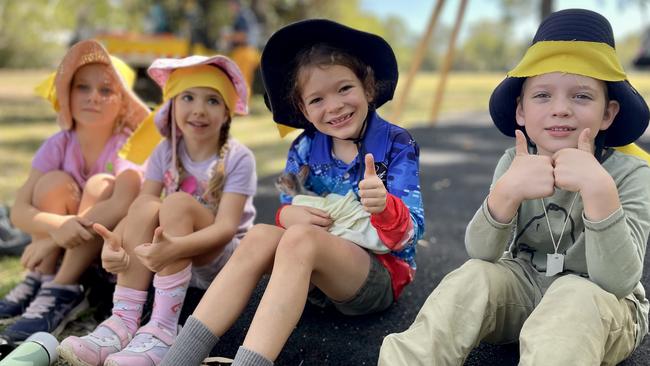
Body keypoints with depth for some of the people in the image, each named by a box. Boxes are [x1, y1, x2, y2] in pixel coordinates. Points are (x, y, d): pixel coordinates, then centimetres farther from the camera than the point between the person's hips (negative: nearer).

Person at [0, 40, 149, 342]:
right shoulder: (58, 145, -9)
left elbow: (123, 204, -38)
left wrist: (50, 240, -42)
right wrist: (58, 225, -43)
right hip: (63, 247, 2)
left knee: (101, 185, -28)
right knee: (54, 182, -22)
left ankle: (62, 292, -28)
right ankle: (39, 278, -14)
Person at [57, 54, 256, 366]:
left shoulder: (238, 158, -14)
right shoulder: (165, 152, 0)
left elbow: (227, 226, -24)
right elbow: (139, 211, -9)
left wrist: (174, 248, -43)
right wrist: (114, 242, -33)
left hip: (223, 257, -4)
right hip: (170, 257, 4)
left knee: (177, 203, -30)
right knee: (144, 207, -25)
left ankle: (162, 329, -36)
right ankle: (122, 323, -31)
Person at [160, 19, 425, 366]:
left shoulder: (396, 144, -10)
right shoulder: (304, 149, 3)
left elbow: (410, 234, -17)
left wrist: (385, 207, -40)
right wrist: (289, 214, -17)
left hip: (382, 272, -4)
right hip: (319, 271, 5)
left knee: (299, 240, -31)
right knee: (259, 236, -23)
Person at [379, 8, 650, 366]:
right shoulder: (515, 163, -8)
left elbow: (617, 282, -29)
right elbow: (480, 253, -19)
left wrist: (599, 189, -43)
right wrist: (506, 191, -38)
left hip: (599, 309, -3)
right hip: (525, 287, 3)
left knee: (576, 297, -34)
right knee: (476, 276, -25)